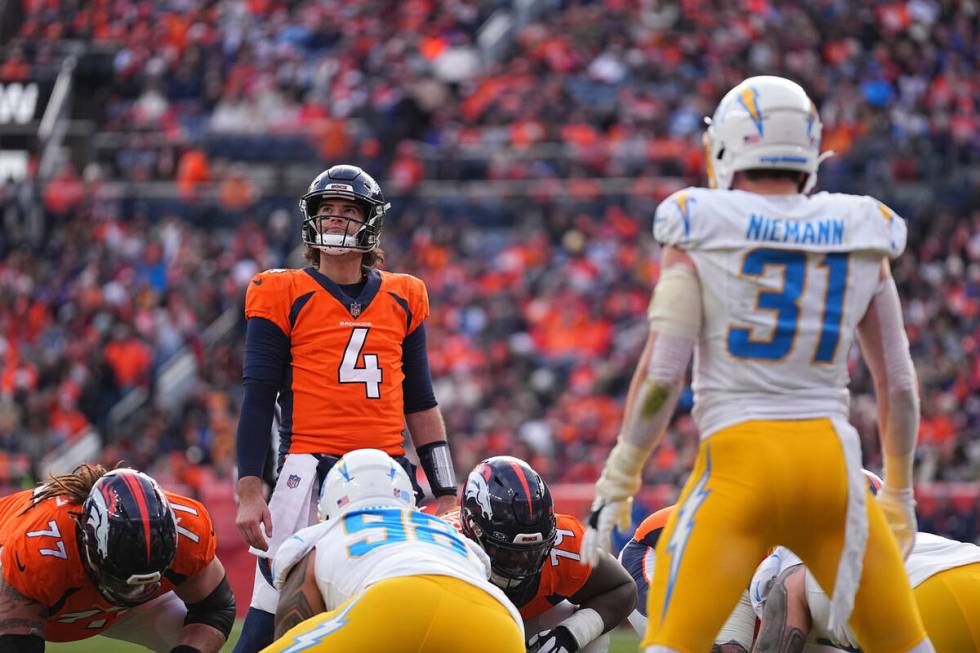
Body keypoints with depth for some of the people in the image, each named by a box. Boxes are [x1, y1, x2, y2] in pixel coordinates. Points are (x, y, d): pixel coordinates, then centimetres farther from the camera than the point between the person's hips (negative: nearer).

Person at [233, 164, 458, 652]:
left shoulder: (403, 300, 14)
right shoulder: (284, 297, 3)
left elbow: (420, 403, 18)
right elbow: (258, 399, 0)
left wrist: (445, 492, 14)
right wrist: (249, 492, -8)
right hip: (311, 470, -4)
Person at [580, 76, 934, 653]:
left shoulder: (701, 234, 0)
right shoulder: (862, 239, 8)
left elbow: (662, 376, -7)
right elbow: (899, 386, 11)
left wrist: (617, 483, 2)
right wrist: (900, 492, 23)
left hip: (739, 460, -3)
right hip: (834, 460, 3)